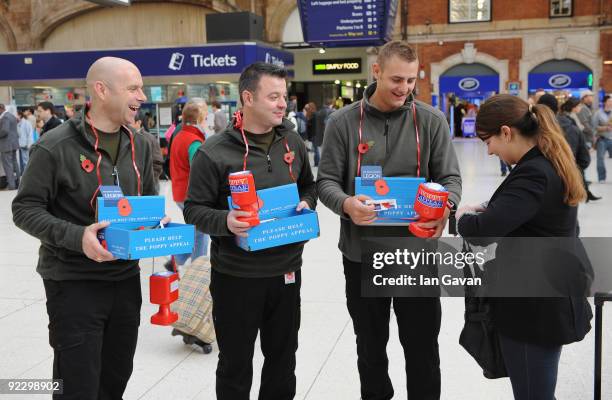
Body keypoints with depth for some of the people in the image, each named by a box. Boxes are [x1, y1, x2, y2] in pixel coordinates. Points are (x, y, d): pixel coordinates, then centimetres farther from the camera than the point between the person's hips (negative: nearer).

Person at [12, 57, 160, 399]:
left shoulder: (139, 145, 6)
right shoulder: (56, 146, -14)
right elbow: (26, 209, -12)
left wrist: (159, 223, -4)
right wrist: (76, 236, -27)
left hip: (126, 277, 6)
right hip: (74, 283, -6)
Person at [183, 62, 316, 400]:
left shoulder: (292, 142, 5)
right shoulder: (214, 152, -12)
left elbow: (309, 186, 18)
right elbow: (194, 209, -9)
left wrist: (306, 204, -3)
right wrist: (225, 221, -28)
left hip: (286, 270, 5)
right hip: (235, 276, -4)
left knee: (283, 359, 20)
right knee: (235, 364, 11)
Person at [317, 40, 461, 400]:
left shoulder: (432, 121, -1)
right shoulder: (343, 122, -2)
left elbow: (451, 178, 0)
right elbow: (326, 180, -2)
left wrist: (444, 207, -22)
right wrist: (345, 204, -24)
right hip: (362, 253, 1)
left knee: (422, 347, 10)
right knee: (370, 346, 18)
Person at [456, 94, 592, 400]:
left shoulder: (534, 174, -25)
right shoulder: (549, 164, 7)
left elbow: (484, 231, -33)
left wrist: (463, 217, -11)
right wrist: (487, 209, 3)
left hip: (535, 308, -10)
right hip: (548, 301, 10)